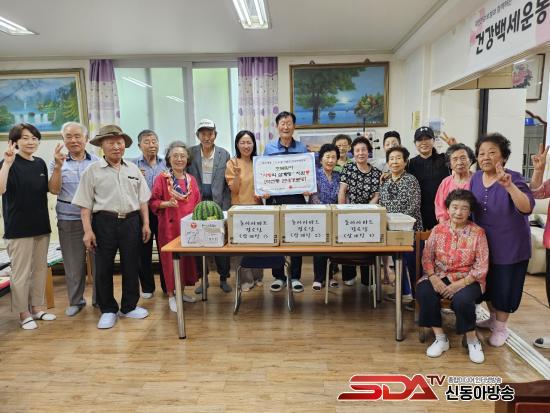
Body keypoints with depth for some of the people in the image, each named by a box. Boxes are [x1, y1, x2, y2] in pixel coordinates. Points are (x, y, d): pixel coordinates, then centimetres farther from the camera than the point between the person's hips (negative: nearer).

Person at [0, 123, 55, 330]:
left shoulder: (40, 163, 7)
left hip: (41, 225, 6)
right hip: (19, 227, -6)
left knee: (40, 269, 14)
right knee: (21, 272, 4)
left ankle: (36, 308, 28)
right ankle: (23, 313, 18)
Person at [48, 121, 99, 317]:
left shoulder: (96, 161, 3)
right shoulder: (58, 162, 4)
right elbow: (54, 190, -5)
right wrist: (58, 166, -16)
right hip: (68, 220, 0)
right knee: (73, 263, 10)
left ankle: (99, 298, 23)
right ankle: (75, 300, 26)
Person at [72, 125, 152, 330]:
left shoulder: (133, 169, 9)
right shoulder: (92, 171, -1)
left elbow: (142, 199, 11)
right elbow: (85, 204, -3)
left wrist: (145, 224, 6)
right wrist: (88, 231, -10)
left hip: (131, 221, 3)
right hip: (104, 222, -2)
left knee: (131, 266, 9)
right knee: (103, 268, 4)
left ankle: (129, 306, 25)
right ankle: (108, 310, 20)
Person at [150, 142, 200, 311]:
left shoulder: (191, 179, 7)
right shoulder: (162, 178, -5)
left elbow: (197, 203, 12)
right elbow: (153, 202, -5)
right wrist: (166, 203, -21)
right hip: (170, 225, -4)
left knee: (187, 257, 12)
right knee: (171, 259, 3)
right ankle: (171, 296, 17)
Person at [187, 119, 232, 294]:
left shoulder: (224, 154, 2)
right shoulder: (190, 153, 2)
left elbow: (227, 184, 1)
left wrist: (225, 207, -6)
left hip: (218, 204, -1)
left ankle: (223, 278, 20)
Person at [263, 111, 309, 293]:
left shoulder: (302, 148, 5)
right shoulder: (269, 147, 5)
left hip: (296, 197, 0)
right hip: (274, 198, 1)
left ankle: (295, 277, 17)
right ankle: (278, 277, 19)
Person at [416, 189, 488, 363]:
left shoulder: (478, 233, -4)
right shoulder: (438, 229, 2)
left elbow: (481, 267, -7)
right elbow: (427, 257, 1)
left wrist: (459, 284, -19)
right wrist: (433, 278, -16)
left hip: (467, 279, -2)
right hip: (439, 275, 3)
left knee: (462, 299, -33)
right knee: (423, 291, -27)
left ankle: (472, 340, -2)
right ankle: (440, 338, -9)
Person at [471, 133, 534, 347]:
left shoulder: (513, 178, -19)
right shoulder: (475, 178, -3)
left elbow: (527, 208, -34)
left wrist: (509, 186, -47)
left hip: (509, 245, -5)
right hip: (484, 243, 5)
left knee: (504, 286, 9)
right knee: (488, 283, 19)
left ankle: (501, 326, 29)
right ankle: (494, 317, 42)